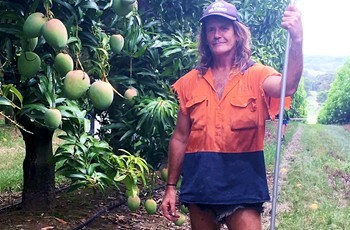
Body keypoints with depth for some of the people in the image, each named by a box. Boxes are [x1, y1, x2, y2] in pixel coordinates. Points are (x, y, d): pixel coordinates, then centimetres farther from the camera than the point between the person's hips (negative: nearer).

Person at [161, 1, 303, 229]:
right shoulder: (190, 82, 6)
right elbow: (180, 138, 10)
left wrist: (296, 40, -40)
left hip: (242, 185, -3)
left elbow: (287, 87, -25)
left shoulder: (256, 75, -2)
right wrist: (171, 186, 9)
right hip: (199, 183, 3)